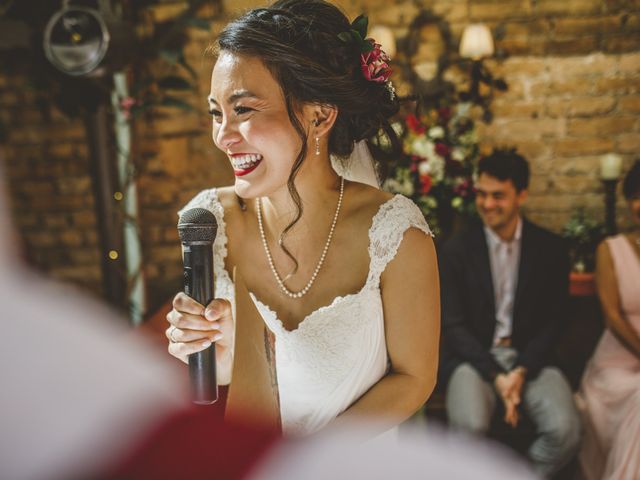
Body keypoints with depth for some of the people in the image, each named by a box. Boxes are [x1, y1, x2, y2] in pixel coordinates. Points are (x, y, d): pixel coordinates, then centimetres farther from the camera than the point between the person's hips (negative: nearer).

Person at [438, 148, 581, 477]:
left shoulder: (550, 249, 3)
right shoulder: (456, 249, -2)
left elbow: (554, 320, 4)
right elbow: (453, 325, -2)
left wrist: (521, 371, -11)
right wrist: (496, 376, -14)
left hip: (529, 357, 2)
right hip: (473, 357, -1)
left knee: (565, 430, -24)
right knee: (470, 427, -31)